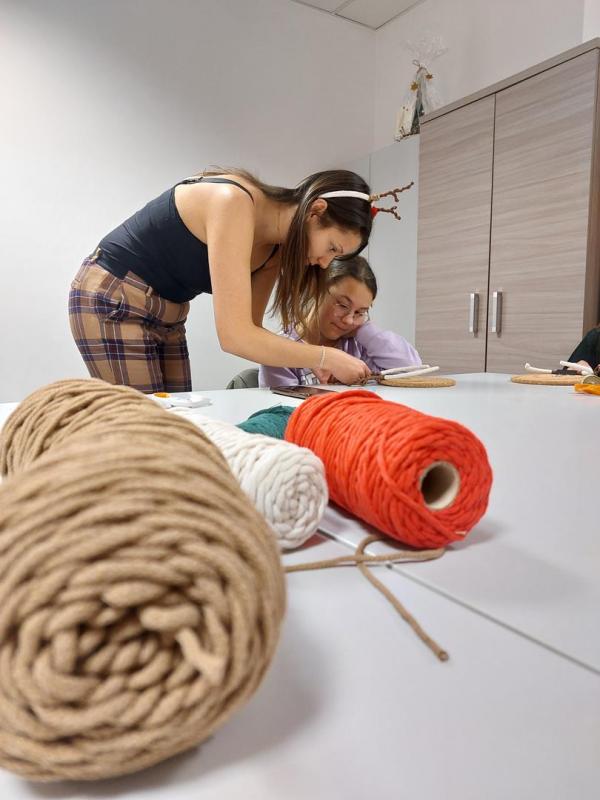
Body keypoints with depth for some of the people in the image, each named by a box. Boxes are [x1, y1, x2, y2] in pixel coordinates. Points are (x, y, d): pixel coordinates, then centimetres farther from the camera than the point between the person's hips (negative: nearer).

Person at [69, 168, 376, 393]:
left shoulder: (275, 248, -2)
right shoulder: (234, 202, -27)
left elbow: (250, 331, 1)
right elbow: (234, 336, -33)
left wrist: (314, 360, -13)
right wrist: (326, 357, -25)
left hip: (166, 316, 8)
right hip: (112, 303, -8)